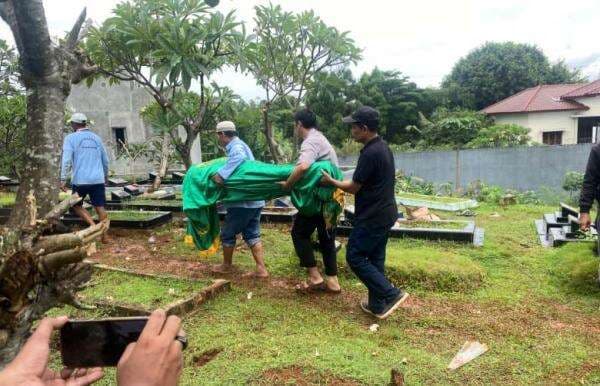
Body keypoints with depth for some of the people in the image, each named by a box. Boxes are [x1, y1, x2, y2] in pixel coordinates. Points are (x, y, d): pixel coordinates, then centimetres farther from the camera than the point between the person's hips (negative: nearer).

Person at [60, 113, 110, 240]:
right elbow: (105, 161, 16)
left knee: (76, 205, 15)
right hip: (98, 180, 3)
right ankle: (103, 235, 5)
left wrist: (63, 179, -11)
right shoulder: (96, 138, 13)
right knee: (100, 207, 6)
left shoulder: (70, 138, 1)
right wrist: (105, 177, 29)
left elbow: (66, 160, -11)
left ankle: (92, 224, -4)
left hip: (80, 180, -3)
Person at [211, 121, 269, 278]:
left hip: (243, 202, -9)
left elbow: (239, 157, -37)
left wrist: (221, 173, -38)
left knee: (228, 233, 8)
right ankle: (261, 269, 9)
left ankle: (226, 265, 25)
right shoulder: (239, 145, 18)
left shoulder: (236, 146, -15)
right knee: (252, 234, 11)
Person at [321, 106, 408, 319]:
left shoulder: (370, 153, -22)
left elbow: (354, 187, -14)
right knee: (375, 258, 16)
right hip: (385, 213, 10)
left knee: (355, 257, 1)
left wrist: (331, 181, 2)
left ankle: (391, 293, 0)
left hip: (372, 217, -10)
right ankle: (377, 304, 24)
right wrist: (342, 183, 19)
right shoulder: (383, 147, 9)